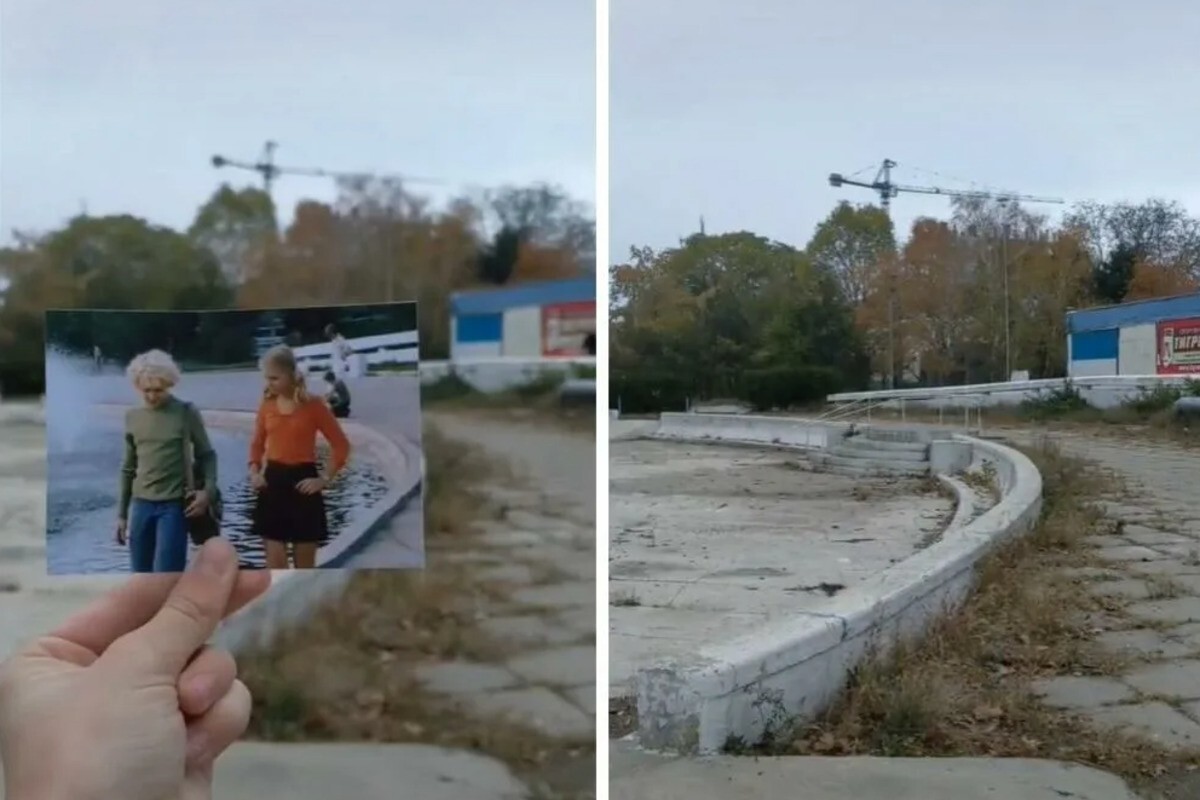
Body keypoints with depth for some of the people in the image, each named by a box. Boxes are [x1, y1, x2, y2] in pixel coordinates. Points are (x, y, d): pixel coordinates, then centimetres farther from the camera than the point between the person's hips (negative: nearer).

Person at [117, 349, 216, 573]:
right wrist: (122, 513, 14)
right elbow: (128, 468, 15)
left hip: (174, 506, -4)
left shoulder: (186, 413, -4)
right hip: (141, 506, 4)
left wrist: (208, 489, -15)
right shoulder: (132, 417, 7)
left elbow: (206, 455, 2)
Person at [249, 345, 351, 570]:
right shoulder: (267, 405, 5)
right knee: (275, 566, 0)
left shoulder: (312, 405, -7)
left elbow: (341, 445, -4)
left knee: (305, 568, 6)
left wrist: (325, 479, -10)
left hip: (301, 482, -3)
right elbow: (257, 444, 16)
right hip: (272, 484, 3)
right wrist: (254, 472, 1)